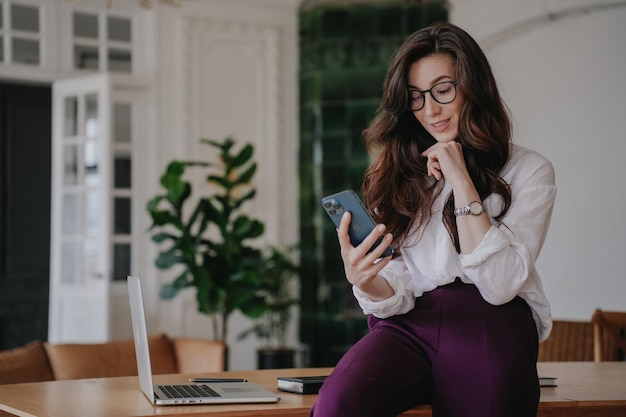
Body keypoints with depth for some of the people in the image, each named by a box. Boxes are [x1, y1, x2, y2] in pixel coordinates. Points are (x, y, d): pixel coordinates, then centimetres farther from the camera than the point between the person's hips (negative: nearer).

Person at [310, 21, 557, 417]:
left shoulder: (528, 170, 6)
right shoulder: (399, 173, 15)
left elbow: (500, 286, -7)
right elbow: (398, 295, 7)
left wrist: (461, 182, -8)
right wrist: (366, 283, -17)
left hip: (491, 325, 0)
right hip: (409, 325, 1)